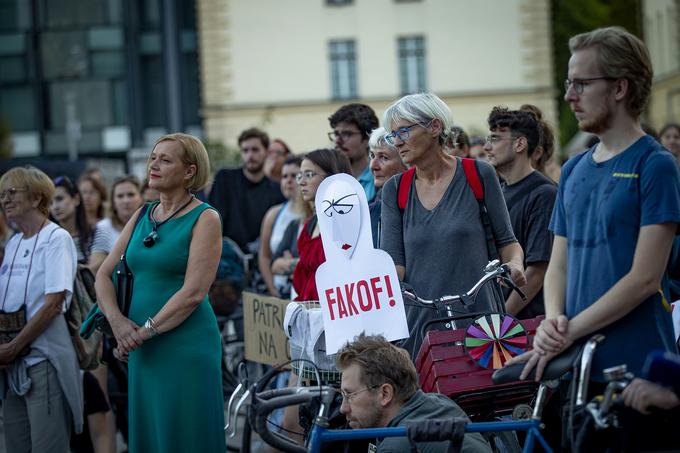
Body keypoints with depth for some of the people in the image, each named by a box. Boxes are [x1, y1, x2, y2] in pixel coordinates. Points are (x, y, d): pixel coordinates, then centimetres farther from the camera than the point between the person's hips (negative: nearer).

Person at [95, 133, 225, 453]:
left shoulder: (204, 219, -6)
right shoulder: (142, 217, 13)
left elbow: (194, 292, -15)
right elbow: (104, 274, 12)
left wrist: (146, 331, -14)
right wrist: (117, 321, -5)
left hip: (187, 347, -6)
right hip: (142, 350, 6)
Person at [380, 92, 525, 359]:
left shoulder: (478, 175, 3)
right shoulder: (394, 191, 10)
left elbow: (506, 240, 8)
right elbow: (393, 262, 4)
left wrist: (515, 265, -13)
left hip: (478, 315, -2)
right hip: (419, 321, 2)